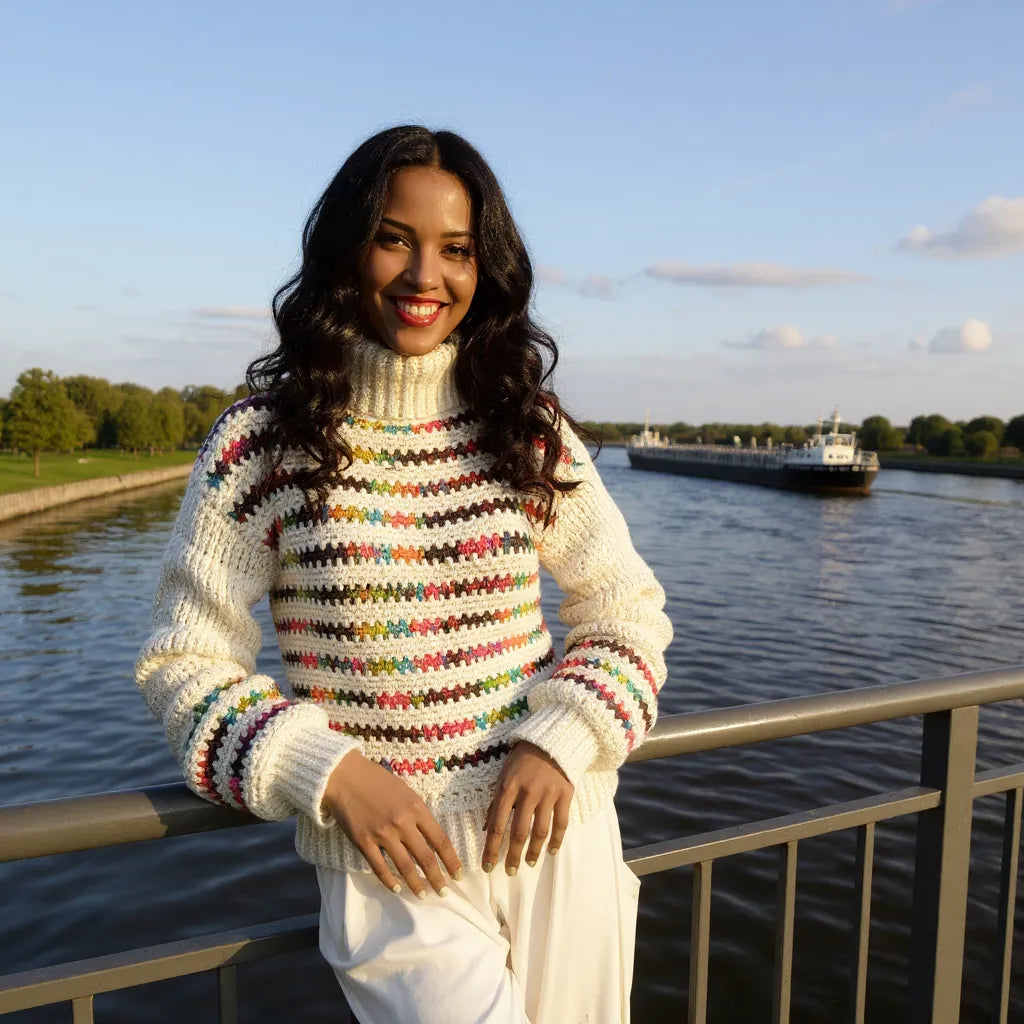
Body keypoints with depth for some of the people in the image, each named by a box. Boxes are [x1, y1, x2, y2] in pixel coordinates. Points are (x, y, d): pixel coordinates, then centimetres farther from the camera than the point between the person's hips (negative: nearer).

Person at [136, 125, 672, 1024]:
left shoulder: (529, 428, -2)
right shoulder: (262, 440, -8)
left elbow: (630, 607, 4)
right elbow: (185, 660, -4)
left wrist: (559, 743, -11)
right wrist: (332, 773, -15)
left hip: (551, 828, 3)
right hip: (391, 856, -2)